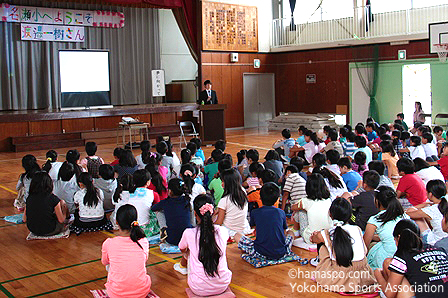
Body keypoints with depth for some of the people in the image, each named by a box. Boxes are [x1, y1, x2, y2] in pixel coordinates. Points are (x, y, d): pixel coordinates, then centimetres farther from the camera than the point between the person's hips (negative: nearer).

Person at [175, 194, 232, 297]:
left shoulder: (189, 233, -12)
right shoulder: (222, 231, -6)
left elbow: (182, 250, 14)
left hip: (198, 289, -1)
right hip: (222, 286, 2)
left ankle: (182, 266, 57)